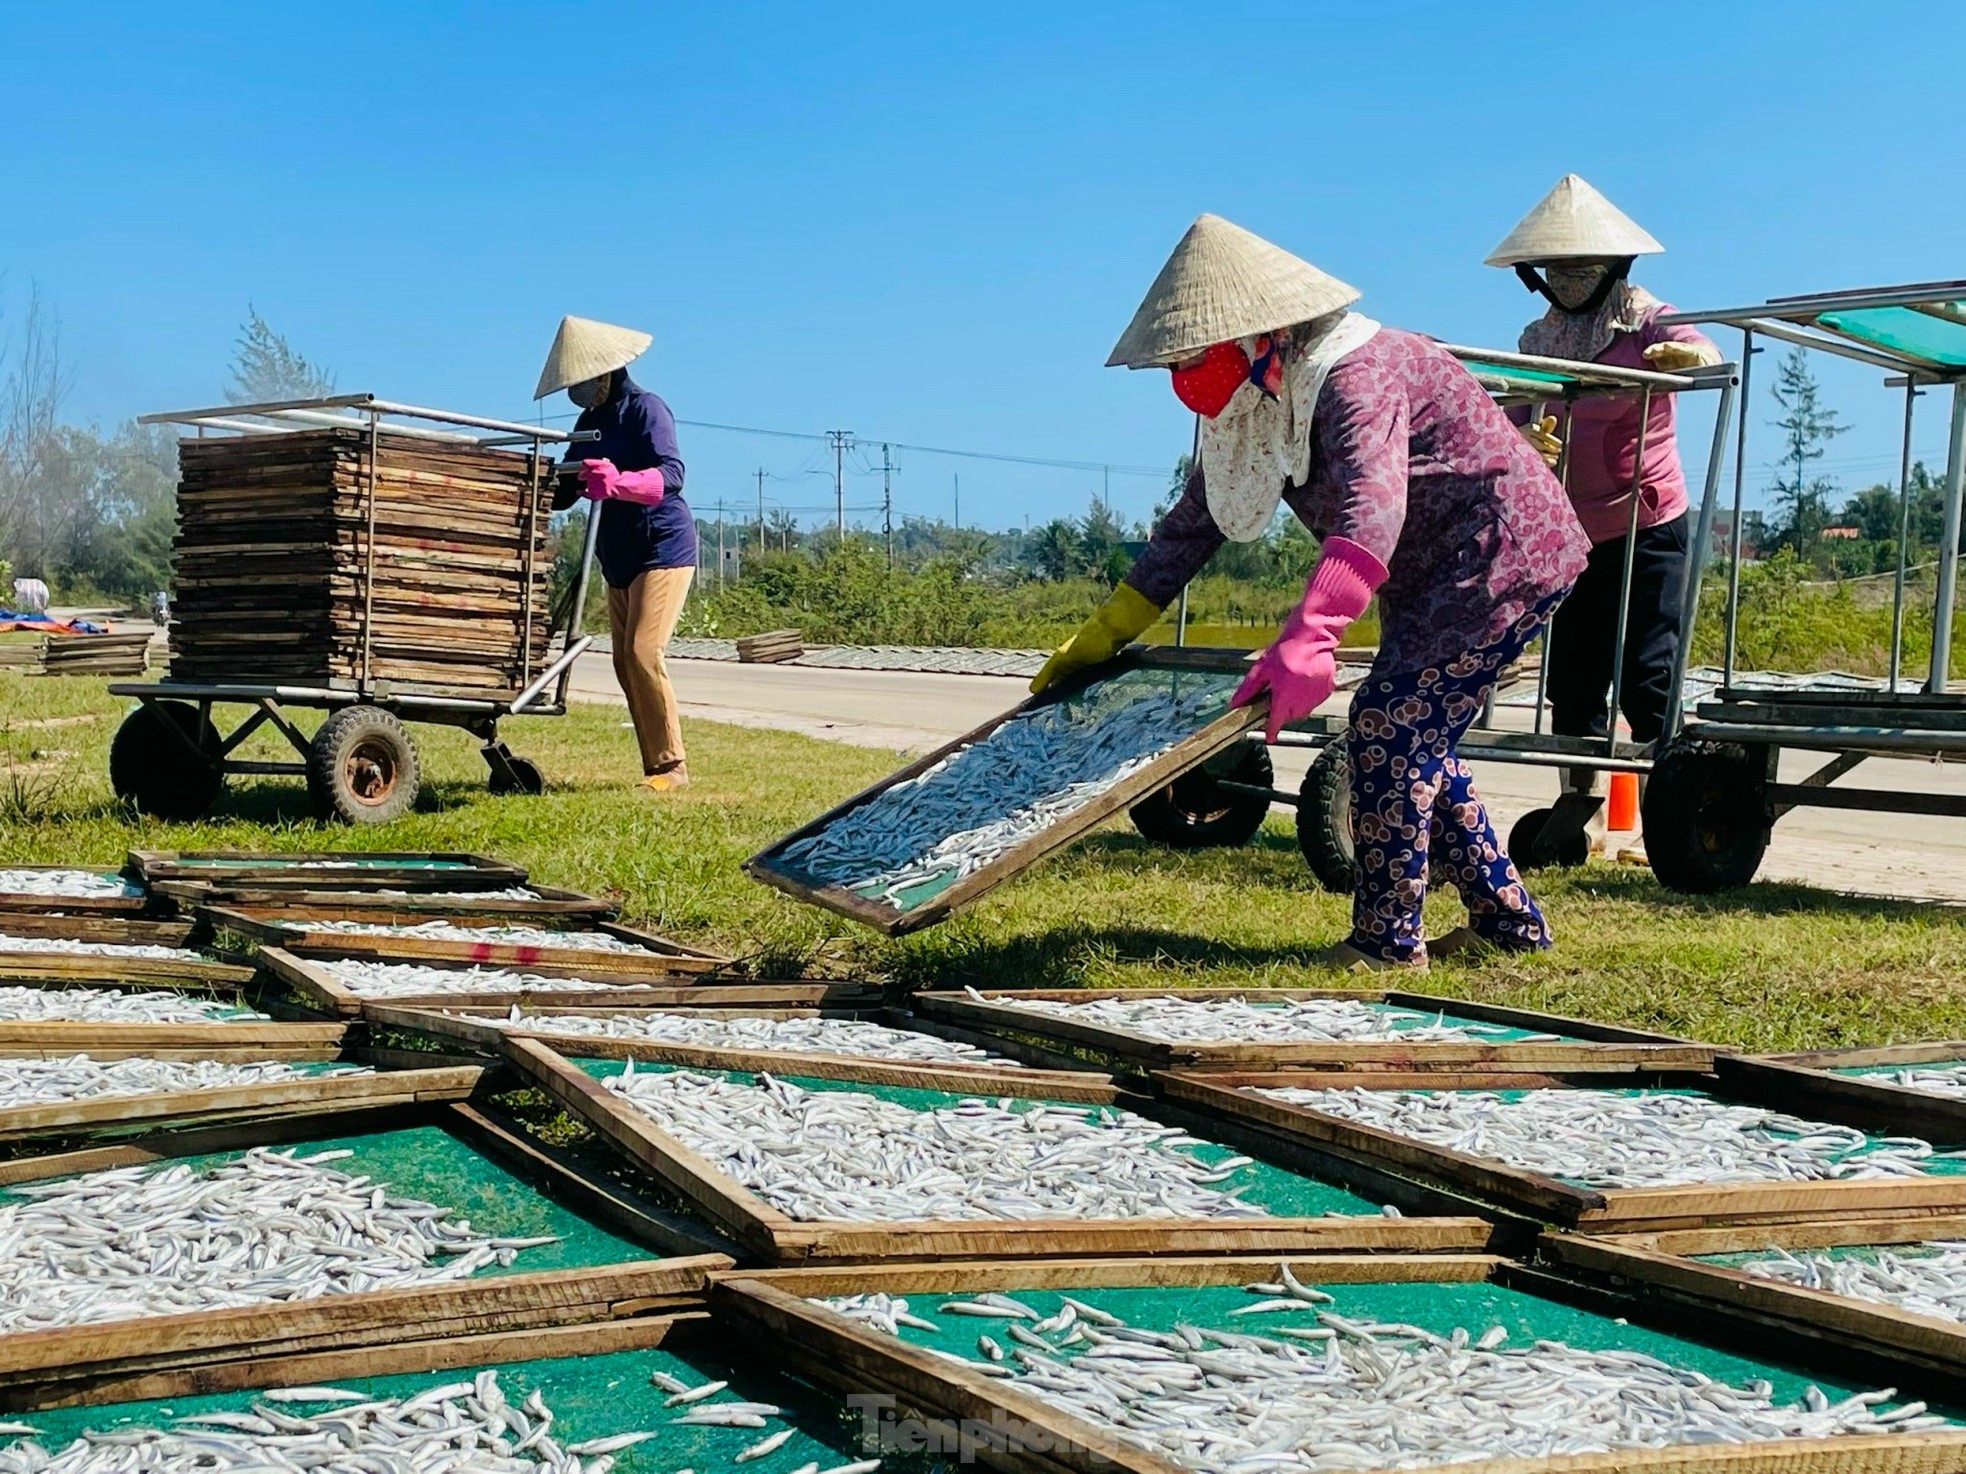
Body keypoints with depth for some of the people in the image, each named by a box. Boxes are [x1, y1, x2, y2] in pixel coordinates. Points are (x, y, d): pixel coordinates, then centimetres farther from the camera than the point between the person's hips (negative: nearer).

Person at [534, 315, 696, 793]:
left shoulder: (645, 408, -12)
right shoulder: (590, 421, 12)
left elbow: (671, 475, -26)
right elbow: (564, 488, 15)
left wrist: (616, 482, -42)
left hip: (663, 551, -9)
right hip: (618, 560, 9)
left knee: (643, 652, -17)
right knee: (625, 661, 4)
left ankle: (671, 766, -11)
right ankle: (655, 767, 7)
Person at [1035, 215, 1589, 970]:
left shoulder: (1355, 377, -28)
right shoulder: (1259, 403, 1)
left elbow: (1372, 516, -44)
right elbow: (1194, 520, 9)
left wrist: (1308, 639, -59)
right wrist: (1102, 635, 7)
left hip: (1506, 554, -10)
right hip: (1431, 576, 10)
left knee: (1387, 724, -14)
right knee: (1412, 739, 12)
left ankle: (1387, 939, -5)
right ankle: (1507, 920, 22)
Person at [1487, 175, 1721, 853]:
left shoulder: (1642, 316, -4)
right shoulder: (1538, 337, 9)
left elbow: (1702, 350, -22)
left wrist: (1684, 354, -47)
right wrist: (1528, 439, -21)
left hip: (1646, 525, -5)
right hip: (1569, 533, 5)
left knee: (1648, 676, -10)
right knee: (1572, 681, 5)